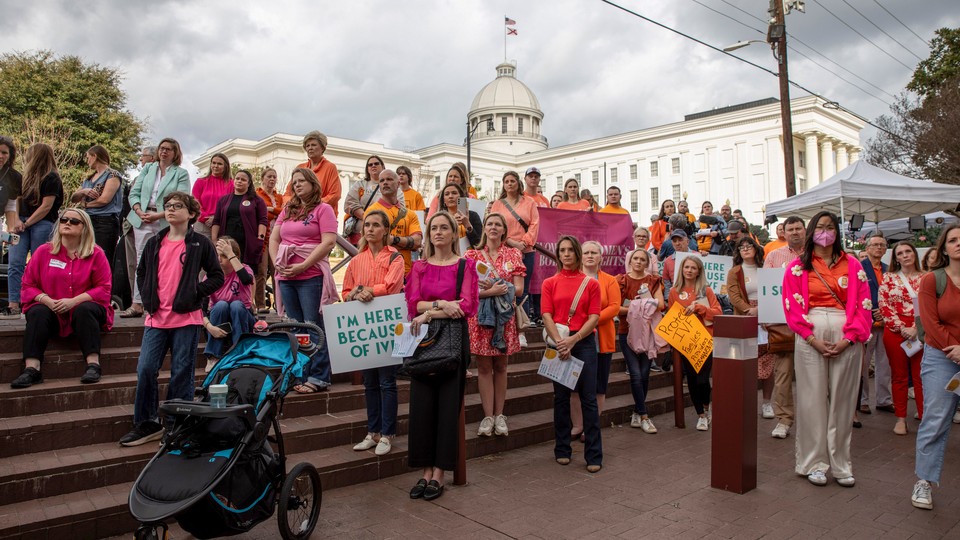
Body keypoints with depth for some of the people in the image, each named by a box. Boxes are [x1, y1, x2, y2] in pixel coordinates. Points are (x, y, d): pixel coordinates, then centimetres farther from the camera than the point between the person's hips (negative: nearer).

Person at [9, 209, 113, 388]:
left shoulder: (96, 254, 1)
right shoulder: (43, 251, 7)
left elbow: (104, 289, -5)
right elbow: (28, 285, 6)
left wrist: (74, 301, -17)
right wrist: (47, 300, -14)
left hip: (83, 308, -2)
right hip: (51, 309, 2)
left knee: (84, 310, -34)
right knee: (38, 313, -29)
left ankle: (93, 365, -36)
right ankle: (32, 369, -38)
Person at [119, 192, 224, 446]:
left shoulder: (200, 243, 0)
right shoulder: (154, 243, 12)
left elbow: (217, 276, 2)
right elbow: (141, 272, 23)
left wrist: (195, 293, -9)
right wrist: (147, 298, 10)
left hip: (186, 319, -3)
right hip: (156, 319, 4)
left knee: (182, 373, 3)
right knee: (145, 369, -1)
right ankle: (146, 423, 14)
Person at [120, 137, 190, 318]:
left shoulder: (181, 173, 4)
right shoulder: (148, 168, 16)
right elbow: (134, 193, 11)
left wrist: (159, 215, -16)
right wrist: (139, 212, -7)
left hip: (167, 223, -3)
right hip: (142, 220, 4)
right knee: (142, 262, 4)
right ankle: (137, 304, 7)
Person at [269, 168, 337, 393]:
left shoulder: (323, 209, 0)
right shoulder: (287, 210, 20)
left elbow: (329, 241, -11)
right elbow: (274, 239, 19)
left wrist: (303, 265, -16)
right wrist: (277, 263, 0)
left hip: (311, 276, -7)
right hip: (286, 277, 7)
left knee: (314, 327, -5)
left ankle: (319, 377, -1)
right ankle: (301, 375, 16)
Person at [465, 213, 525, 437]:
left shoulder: (513, 254, 8)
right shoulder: (472, 255, 4)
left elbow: (519, 289, 0)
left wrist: (496, 287, -13)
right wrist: (492, 291, -17)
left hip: (505, 317, 1)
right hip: (480, 316, -1)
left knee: (501, 367, 8)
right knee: (484, 367, 2)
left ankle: (499, 415, 16)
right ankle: (488, 416, 8)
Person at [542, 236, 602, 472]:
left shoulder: (591, 283, 6)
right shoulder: (549, 283, 8)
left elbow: (594, 317, -2)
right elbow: (547, 315, -2)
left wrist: (573, 340, -13)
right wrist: (559, 341, -15)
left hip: (584, 342, -1)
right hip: (558, 343, 1)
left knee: (589, 398, -2)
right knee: (561, 397, 8)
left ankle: (594, 455, 4)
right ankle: (562, 450, 20)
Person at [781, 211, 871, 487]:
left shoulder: (852, 265, 9)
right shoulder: (797, 267, 6)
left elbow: (864, 305, 3)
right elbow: (792, 306, -1)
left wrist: (848, 338, -9)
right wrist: (813, 339, -11)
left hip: (846, 338, 1)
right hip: (810, 336, -1)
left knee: (842, 400, 5)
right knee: (812, 399, 1)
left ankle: (841, 464, 15)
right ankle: (814, 463, 10)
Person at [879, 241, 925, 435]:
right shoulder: (889, 278, 5)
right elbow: (884, 306, -1)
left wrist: (915, 329, -11)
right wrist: (902, 328, -10)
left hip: (921, 333, 0)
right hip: (895, 332, 0)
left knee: (921, 377, 2)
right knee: (899, 377, 6)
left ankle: (925, 417, 9)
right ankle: (901, 418, 14)